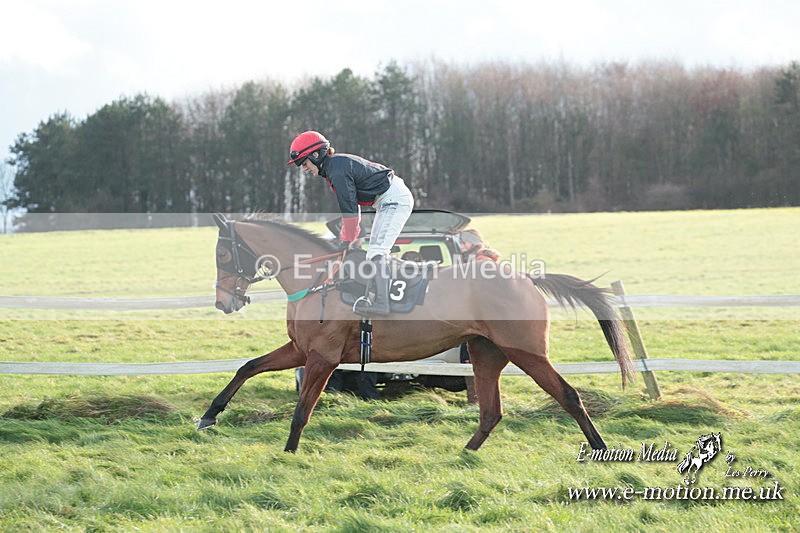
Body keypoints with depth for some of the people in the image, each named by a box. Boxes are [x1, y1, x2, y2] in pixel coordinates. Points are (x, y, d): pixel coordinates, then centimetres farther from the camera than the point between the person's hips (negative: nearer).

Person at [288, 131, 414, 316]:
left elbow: (349, 208, -21)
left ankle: (381, 303, -26)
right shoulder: (335, 164, 10)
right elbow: (352, 201, 15)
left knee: (377, 251, -19)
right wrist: (347, 234, 12)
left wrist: (347, 239, -11)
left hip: (394, 200, -11)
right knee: (377, 250, 16)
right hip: (388, 201, 11)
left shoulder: (338, 171, -22)